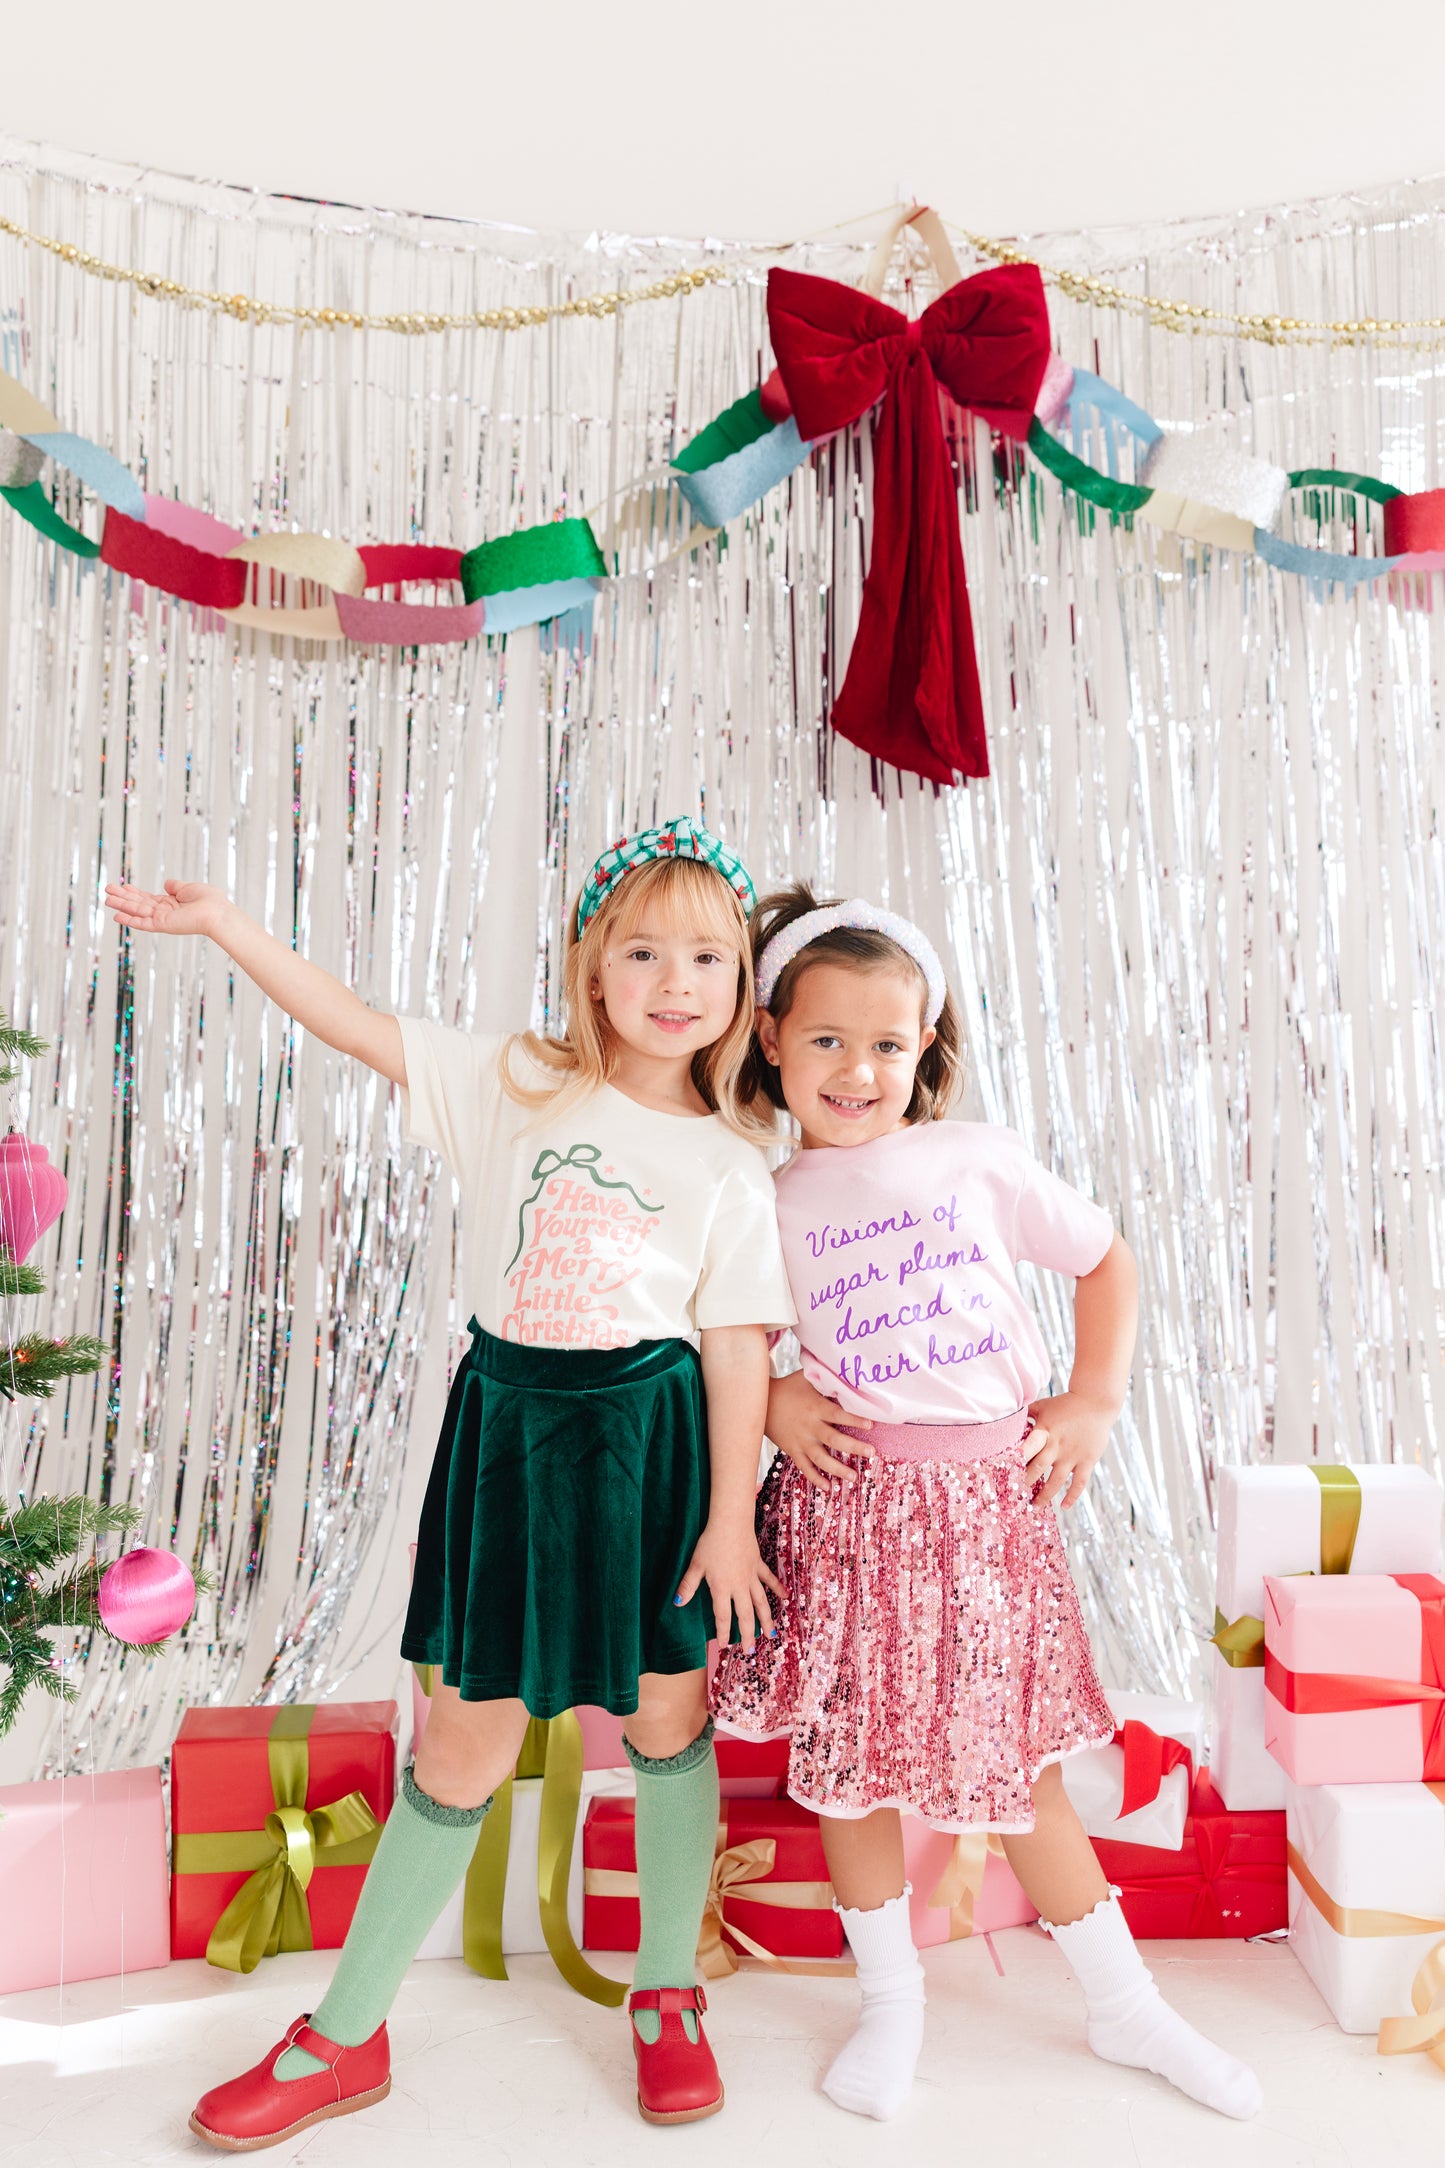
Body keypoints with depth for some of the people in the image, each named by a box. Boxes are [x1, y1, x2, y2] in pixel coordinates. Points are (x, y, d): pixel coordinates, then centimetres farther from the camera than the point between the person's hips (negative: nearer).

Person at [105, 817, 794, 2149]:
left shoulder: (732, 1166, -4)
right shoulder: (518, 1087, -3)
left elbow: (739, 1349, -4)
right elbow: (357, 1027, -5)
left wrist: (730, 1518, -5)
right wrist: (219, 921, -11)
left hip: (651, 1441, 0)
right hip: (510, 1428, 1)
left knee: (669, 1714, 14)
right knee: (467, 1740, 9)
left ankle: (667, 2000, 38)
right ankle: (343, 2037, 29)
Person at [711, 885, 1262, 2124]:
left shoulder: (980, 1159, -1)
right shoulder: (765, 1202, -1)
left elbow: (1106, 1263, 8)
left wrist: (1095, 1399, -1)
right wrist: (772, 1398, -8)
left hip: (989, 1497, 0)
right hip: (850, 1501, 1)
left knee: (1015, 1755, 11)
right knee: (847, 1756, 10)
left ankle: (1127, 2006, 34)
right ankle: (892, 2001, 35)